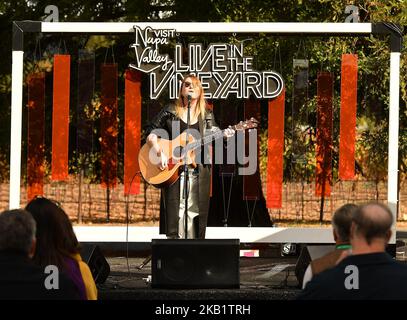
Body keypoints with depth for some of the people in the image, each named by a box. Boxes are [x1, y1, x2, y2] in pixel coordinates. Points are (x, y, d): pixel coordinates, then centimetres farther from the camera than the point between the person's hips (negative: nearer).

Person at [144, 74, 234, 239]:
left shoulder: (207, 115, 13)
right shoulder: (170, 111, 6)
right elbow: (150, 133, 2)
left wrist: (223, 135, -15)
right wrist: (160, 153, -12)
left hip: (199, 170, 2)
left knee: (195, 212, -1)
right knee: (175, 212, -6)